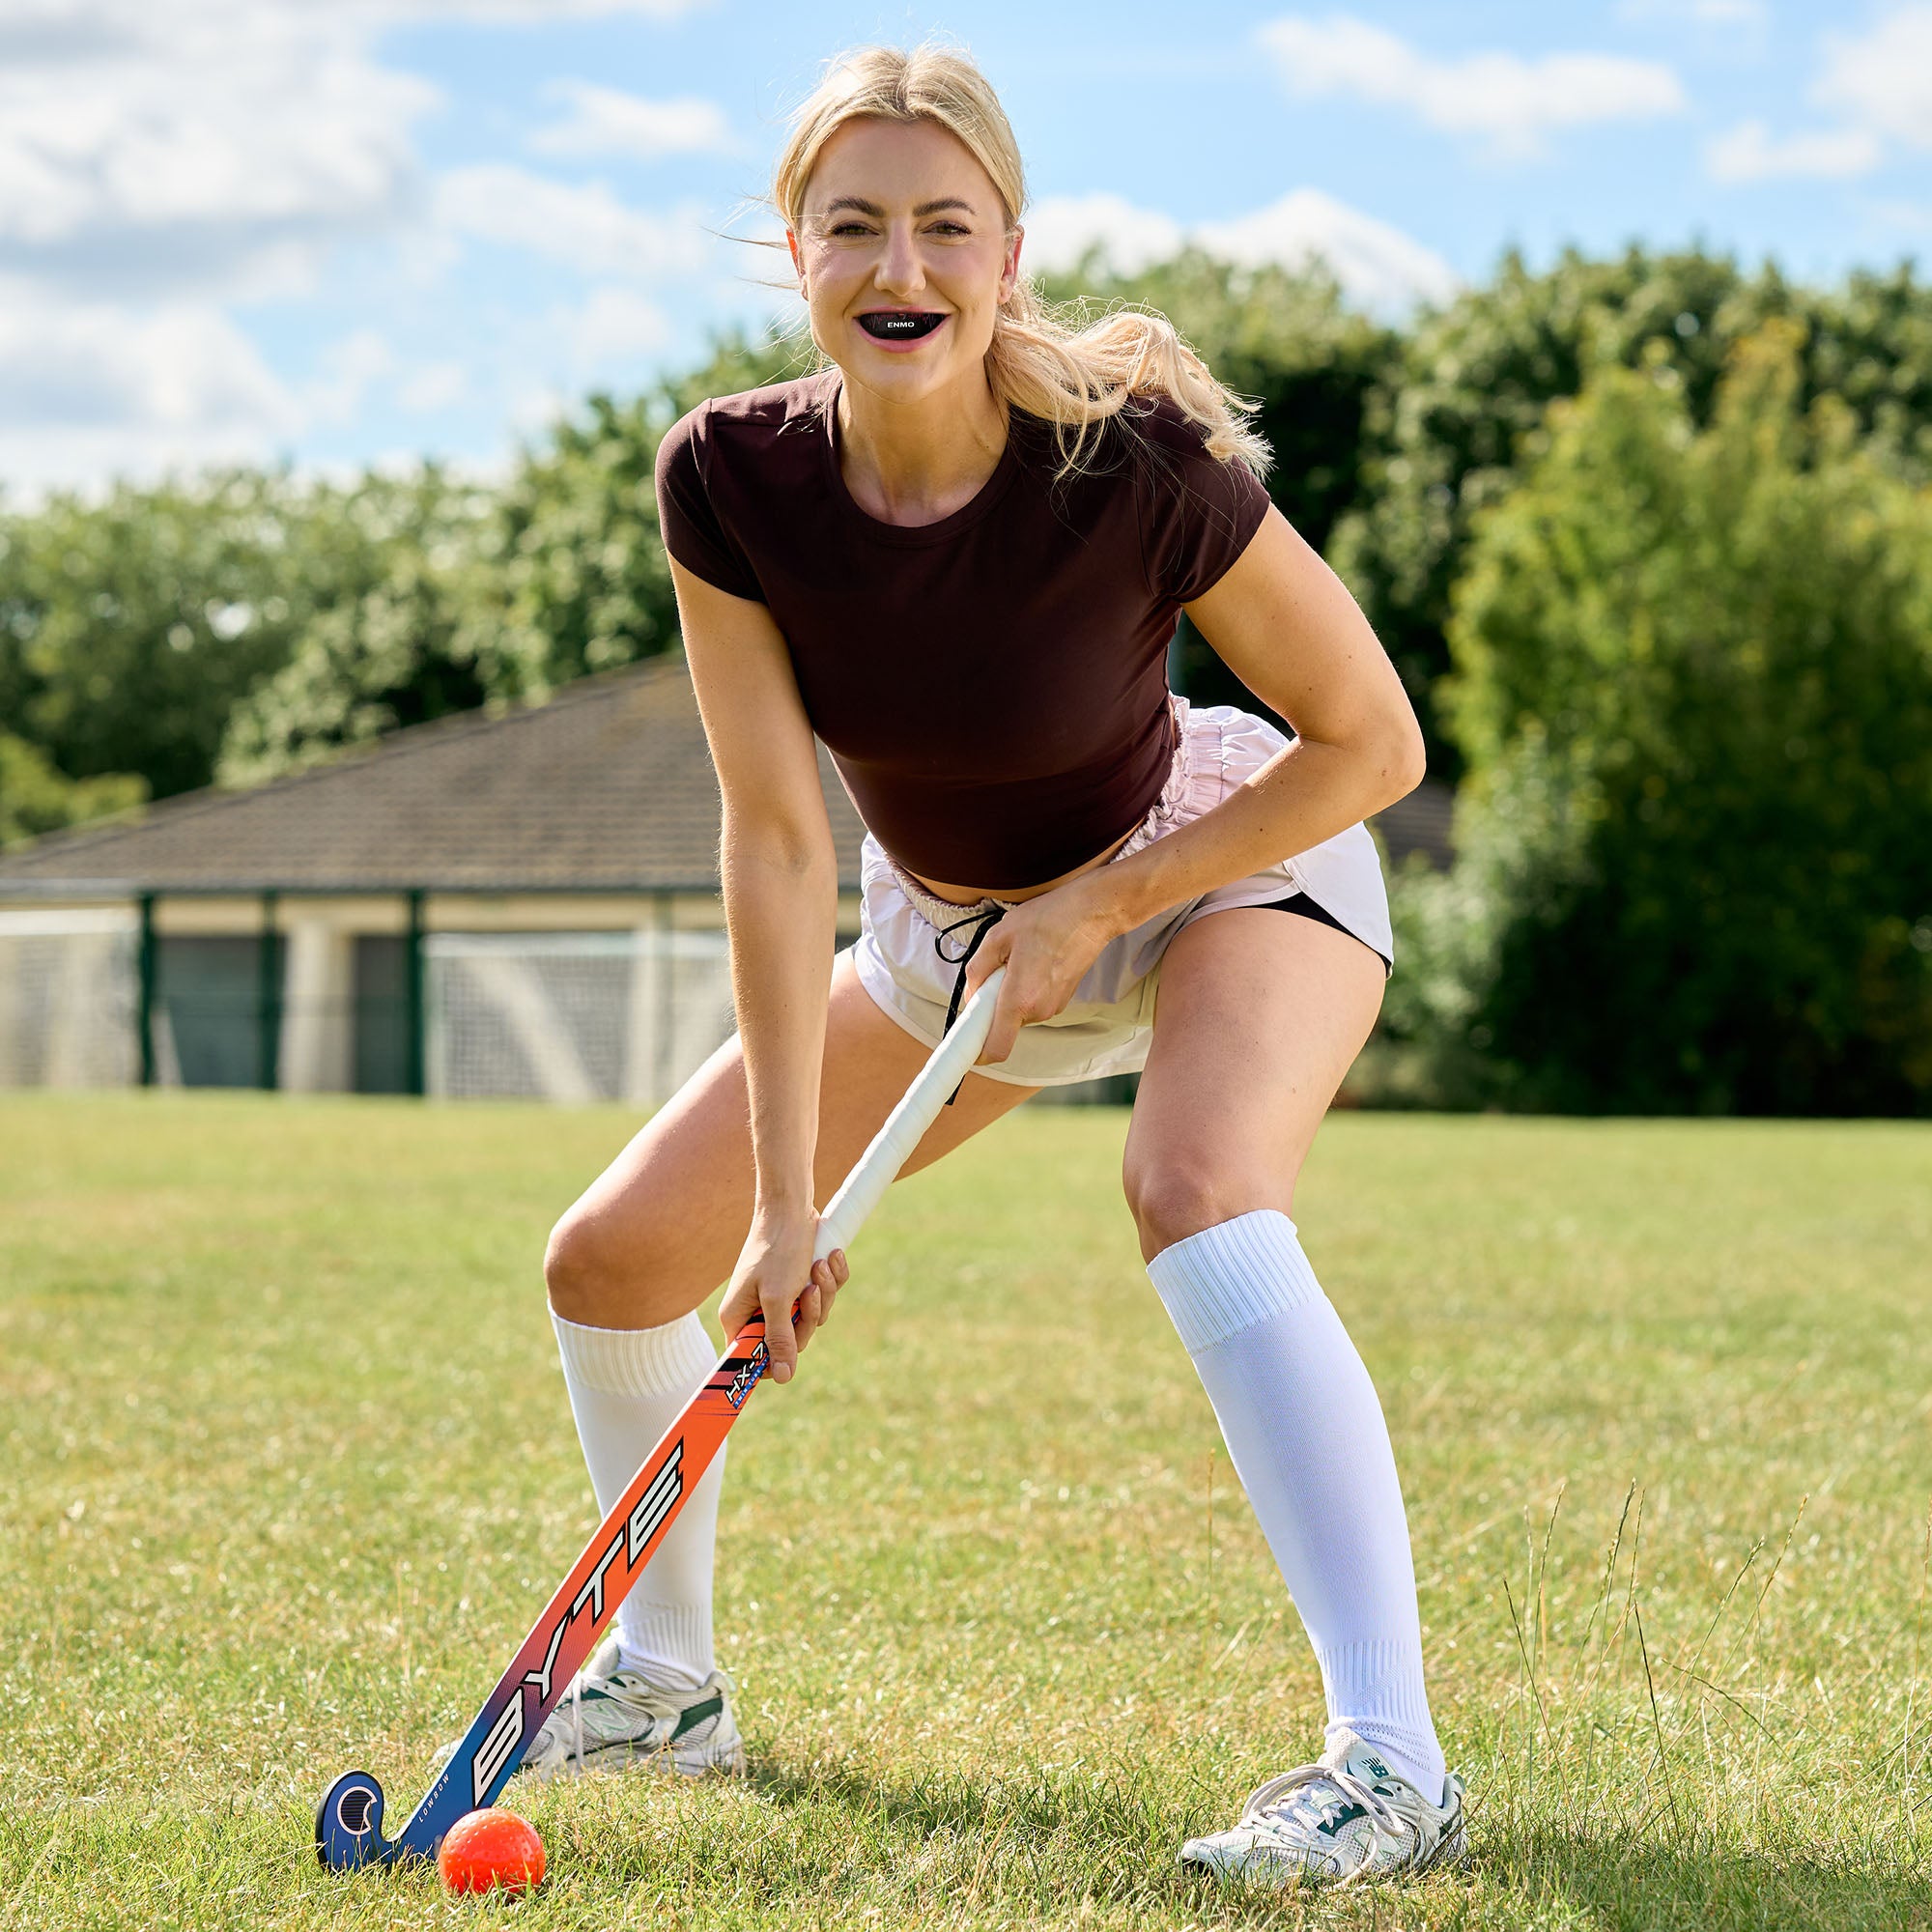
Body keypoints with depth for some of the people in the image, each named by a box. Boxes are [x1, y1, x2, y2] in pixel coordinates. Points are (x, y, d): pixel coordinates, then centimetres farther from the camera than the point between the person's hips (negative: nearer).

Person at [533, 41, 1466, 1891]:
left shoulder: (1143, 464, -32)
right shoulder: (730, 482, -23)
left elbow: (1372, 743, -19)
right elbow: (777, 839, -20)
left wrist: (1091, 909, -22)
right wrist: (788, 1201, -22)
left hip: (1233, 861, -5)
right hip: (944, 918, 5)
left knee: (1195, 1190, -37)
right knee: (610, 1261, 3)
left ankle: (1389, 1760, -38)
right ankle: (663, 1680, 29)